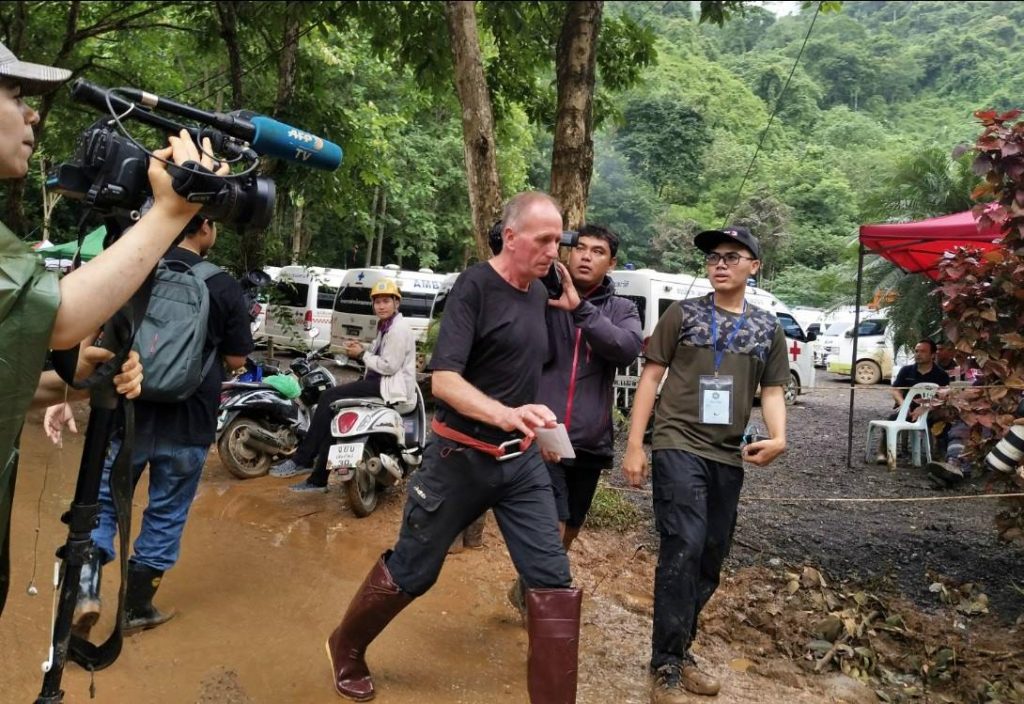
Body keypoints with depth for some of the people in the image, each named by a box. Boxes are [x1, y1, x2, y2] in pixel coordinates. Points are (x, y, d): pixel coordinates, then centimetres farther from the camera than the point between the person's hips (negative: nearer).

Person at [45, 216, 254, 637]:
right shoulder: (224, 286, -7)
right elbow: (236, 360, -2)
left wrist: (64, 395, -2)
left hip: (128, 415, 2)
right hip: (189, 424, -1)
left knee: (104, 501, 20)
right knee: (166, 515, 14)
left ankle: (87, 586, 1)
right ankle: (137, 608, 25)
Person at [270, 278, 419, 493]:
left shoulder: (399, 328, -14)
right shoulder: (385, 325, 17)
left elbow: (390, 366, -20)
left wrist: (362, 354, -10)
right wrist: (361, 349, 3)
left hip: (392, 386, -10)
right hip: (382, 381, 10)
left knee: (330, 397, -18)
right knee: (334, 404, -1)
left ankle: (301, 459, -12)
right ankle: (318, 479, -2)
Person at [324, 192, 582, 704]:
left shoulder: (538, 293, 6)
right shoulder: (475, 285, -15)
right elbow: (443, 379, -25)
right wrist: (504, 414, -40)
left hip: (523, 460, 6)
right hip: (462, 457, -5)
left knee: (553, 580, -1)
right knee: (410, 573, 11)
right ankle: (345, 647, 39)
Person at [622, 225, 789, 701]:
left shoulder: (768, 328, 11)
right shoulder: (683, 314, 2)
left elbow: (772, 390, 11)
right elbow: (651, 376, 0)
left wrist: (778, 437, -11)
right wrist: (634, 444, -7)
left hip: (728, 457, 5)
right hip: (678, 446, -4)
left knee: (711, 560, 11)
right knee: (684, 548, -15)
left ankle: (679, 651, 29)